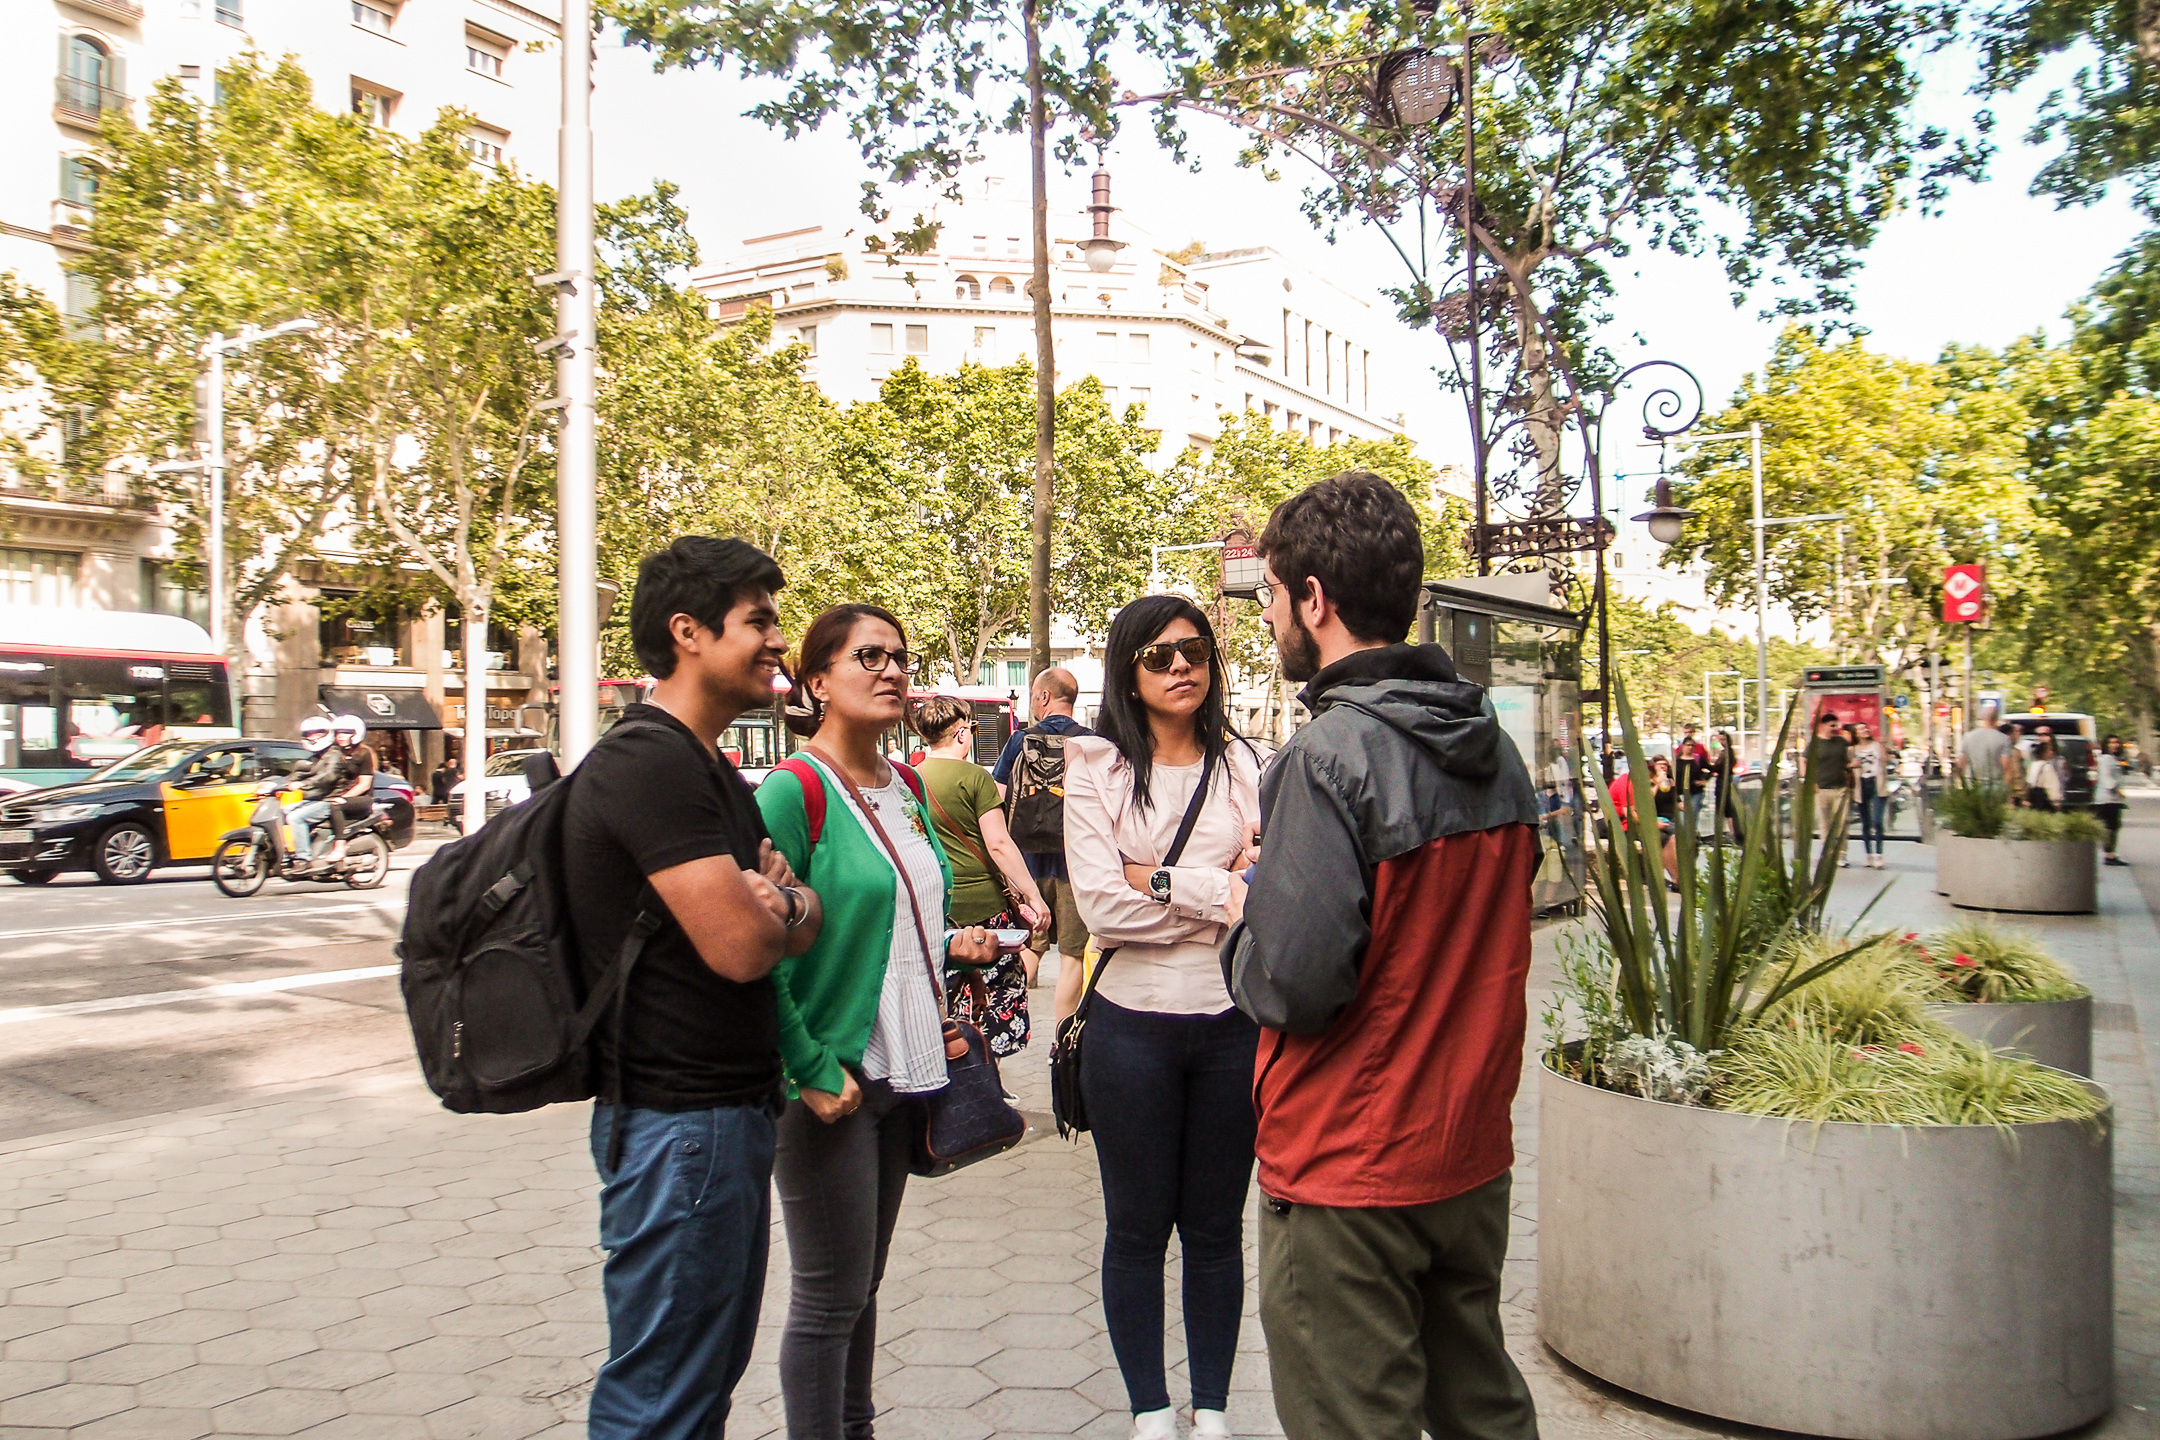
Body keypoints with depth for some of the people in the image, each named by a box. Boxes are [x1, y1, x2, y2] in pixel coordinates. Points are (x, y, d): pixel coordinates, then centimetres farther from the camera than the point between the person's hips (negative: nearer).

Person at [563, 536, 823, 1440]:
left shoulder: (709, 767, 15)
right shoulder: (652, 761, -18)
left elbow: (802, 922, 12)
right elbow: (741, 947, -25)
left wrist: (781, 899, -11)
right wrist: (777, 905, -3)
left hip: (729, 1110, 10)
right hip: (679, 1123, -10)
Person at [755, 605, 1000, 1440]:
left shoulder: (906, 786, 10)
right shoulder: (795, 790, -14)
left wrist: (949, 947, 7)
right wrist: (811, 1072, -18)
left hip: (903, 1070, 7)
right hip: (832, 1081, -7)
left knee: (863, 1285, 18)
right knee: (829, 1298, 1)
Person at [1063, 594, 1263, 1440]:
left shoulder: (1241, 763, 6)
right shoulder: (1096, 768, 0)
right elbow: (1100, 905, -12)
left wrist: (1158, 880, -14)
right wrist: (1218, 892, -12)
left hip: (1231, 1022, 2)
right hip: (1134, 1025, -2)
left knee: (1216, 1228, 13)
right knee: (1137, 1228, 10)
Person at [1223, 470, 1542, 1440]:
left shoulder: (1332, 755, -21)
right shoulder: (1494, 751, 3)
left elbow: (1290, 985, -26)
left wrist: (1239, 933, -4)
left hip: (1348, 1176, -8)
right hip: (1472, 1152, 8)